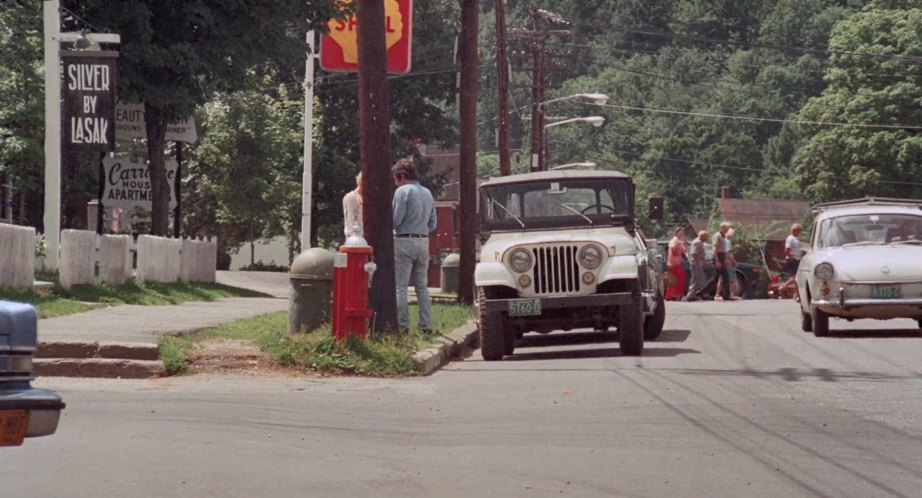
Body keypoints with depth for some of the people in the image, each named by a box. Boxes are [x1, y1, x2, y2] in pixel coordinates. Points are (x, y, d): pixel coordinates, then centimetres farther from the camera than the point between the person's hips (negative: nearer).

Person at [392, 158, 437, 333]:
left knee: (400, 286, -4)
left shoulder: (402, 191, -8)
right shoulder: (427, 193, 15)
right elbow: (433, 224, 17)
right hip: (424, 241, 7)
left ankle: (402, 325, -8)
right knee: (422, 286, 11)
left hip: (405, 241, -7)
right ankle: (426, 325, 8)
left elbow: (396, 219, -13)